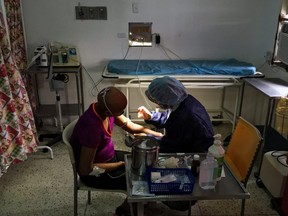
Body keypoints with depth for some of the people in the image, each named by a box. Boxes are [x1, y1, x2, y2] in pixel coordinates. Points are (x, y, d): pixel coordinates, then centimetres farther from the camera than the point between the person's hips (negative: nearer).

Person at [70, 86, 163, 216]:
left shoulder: (106, 108, -12)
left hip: (109, 156, 8)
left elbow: (130, 126, 4)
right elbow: (85, 169, -30)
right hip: (94, 172, -8)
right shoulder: (92, 127, -36)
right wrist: (120, 165, -21)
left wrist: (157, 134, -5)